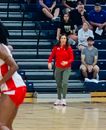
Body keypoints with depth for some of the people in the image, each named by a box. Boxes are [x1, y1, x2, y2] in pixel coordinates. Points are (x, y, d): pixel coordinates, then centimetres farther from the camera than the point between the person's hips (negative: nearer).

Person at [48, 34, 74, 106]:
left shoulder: (69, 48, -7)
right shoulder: (56, 47, 0)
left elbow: (72, 58, -8)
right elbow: (51, 56, 4)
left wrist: (67, 62, -26)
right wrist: (49, 62, -14)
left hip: (66, 68, -3)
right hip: (58, 68, 3)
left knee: (65, 83, -18)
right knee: (58, 84, 9)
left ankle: (64, 99, -12)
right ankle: (59, 99, 21)